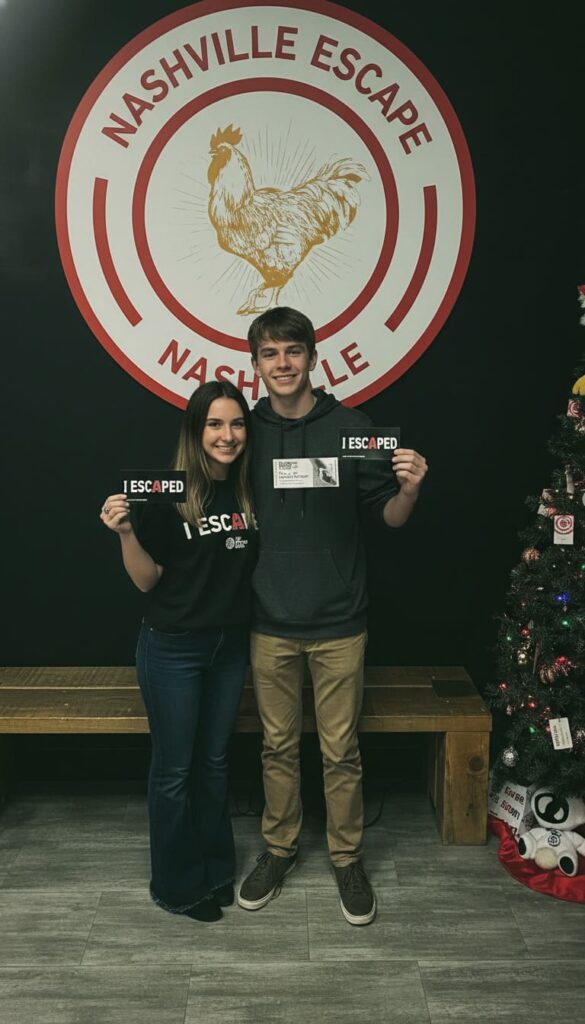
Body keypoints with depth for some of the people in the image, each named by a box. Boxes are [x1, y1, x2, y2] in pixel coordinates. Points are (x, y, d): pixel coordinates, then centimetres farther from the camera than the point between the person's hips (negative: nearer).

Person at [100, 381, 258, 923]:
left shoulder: (249, 492, -1)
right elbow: (147, 579, -11)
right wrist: (126, 532, -26)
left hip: (230, 645, 5)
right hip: (173, 649, -5)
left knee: (214, 761, 19)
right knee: (174, 768, 9)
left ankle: (216, 868, 37)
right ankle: (177, 884, 27)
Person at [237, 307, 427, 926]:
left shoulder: (350, 428, -6)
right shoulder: (247, 433, -1)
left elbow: (388, 517, 0)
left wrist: (409, 489, -21)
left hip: (337, 623, -1)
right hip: (270, 624, 2)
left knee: (340, 750, 10)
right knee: (278, 746, 16)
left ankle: (347, 856, 31)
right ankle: (279, 847, 36)